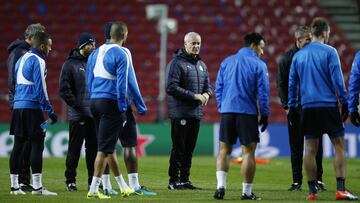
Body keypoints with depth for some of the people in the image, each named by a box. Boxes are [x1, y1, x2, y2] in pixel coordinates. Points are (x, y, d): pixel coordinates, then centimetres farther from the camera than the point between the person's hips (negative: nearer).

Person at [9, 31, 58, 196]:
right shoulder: (37, 61, -10)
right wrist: (50, 111, -12)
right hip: (32, 108, -9)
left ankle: (14, 185, 10)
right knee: (37, 145, -8)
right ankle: (37, 187, -12)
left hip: (18, 107, 9)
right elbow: (40, 89, -15)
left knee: (18, 145, 9)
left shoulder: (22, 59, 16)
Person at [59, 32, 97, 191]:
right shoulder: (70, 64, -2)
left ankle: (93, 180, 11)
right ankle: (70, 180, 5)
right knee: (74, 148, -1)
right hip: (77, 116, -5)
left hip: (94, 114, 5)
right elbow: (64, 90, -7)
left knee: (93, 148, 5)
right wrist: (77, 106, -13)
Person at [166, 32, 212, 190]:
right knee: (179, 147, -6)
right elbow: (171, 87, -17)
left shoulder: (201, 65, 17)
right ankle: (174, 181, -1)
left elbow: (208, 86, 21)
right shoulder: (176, 63, -8)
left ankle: (185, 179, 17)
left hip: (196, 112, 7)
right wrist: (194, 96, -19)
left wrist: (207, 94, -5)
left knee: (189, 149, 10)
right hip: (180, 113, -7)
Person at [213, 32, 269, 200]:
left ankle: (221, 185, -5)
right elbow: (263, 92, -5)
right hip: (248, 113, -4)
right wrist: (265, 115, 2)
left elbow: (218, 88, 13)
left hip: (227, 112, 4)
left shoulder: (226, 62, 12)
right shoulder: (258, 65, -3)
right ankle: (247, 192, 1)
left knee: (224, 150, 9)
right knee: (248, 152, 0)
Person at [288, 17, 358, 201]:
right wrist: (344, 102, 0)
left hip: (308, 108, 4)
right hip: (328, 106, -4)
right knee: (339, 145, 1)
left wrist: (292, 107, 18)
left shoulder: (298, 55, 10)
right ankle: (341, 190, -7)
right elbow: (337, 80, -7)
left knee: (310, 149, 6)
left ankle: (312, 191, 4)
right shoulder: (329, 52, -4)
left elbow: (292, 83, 13)